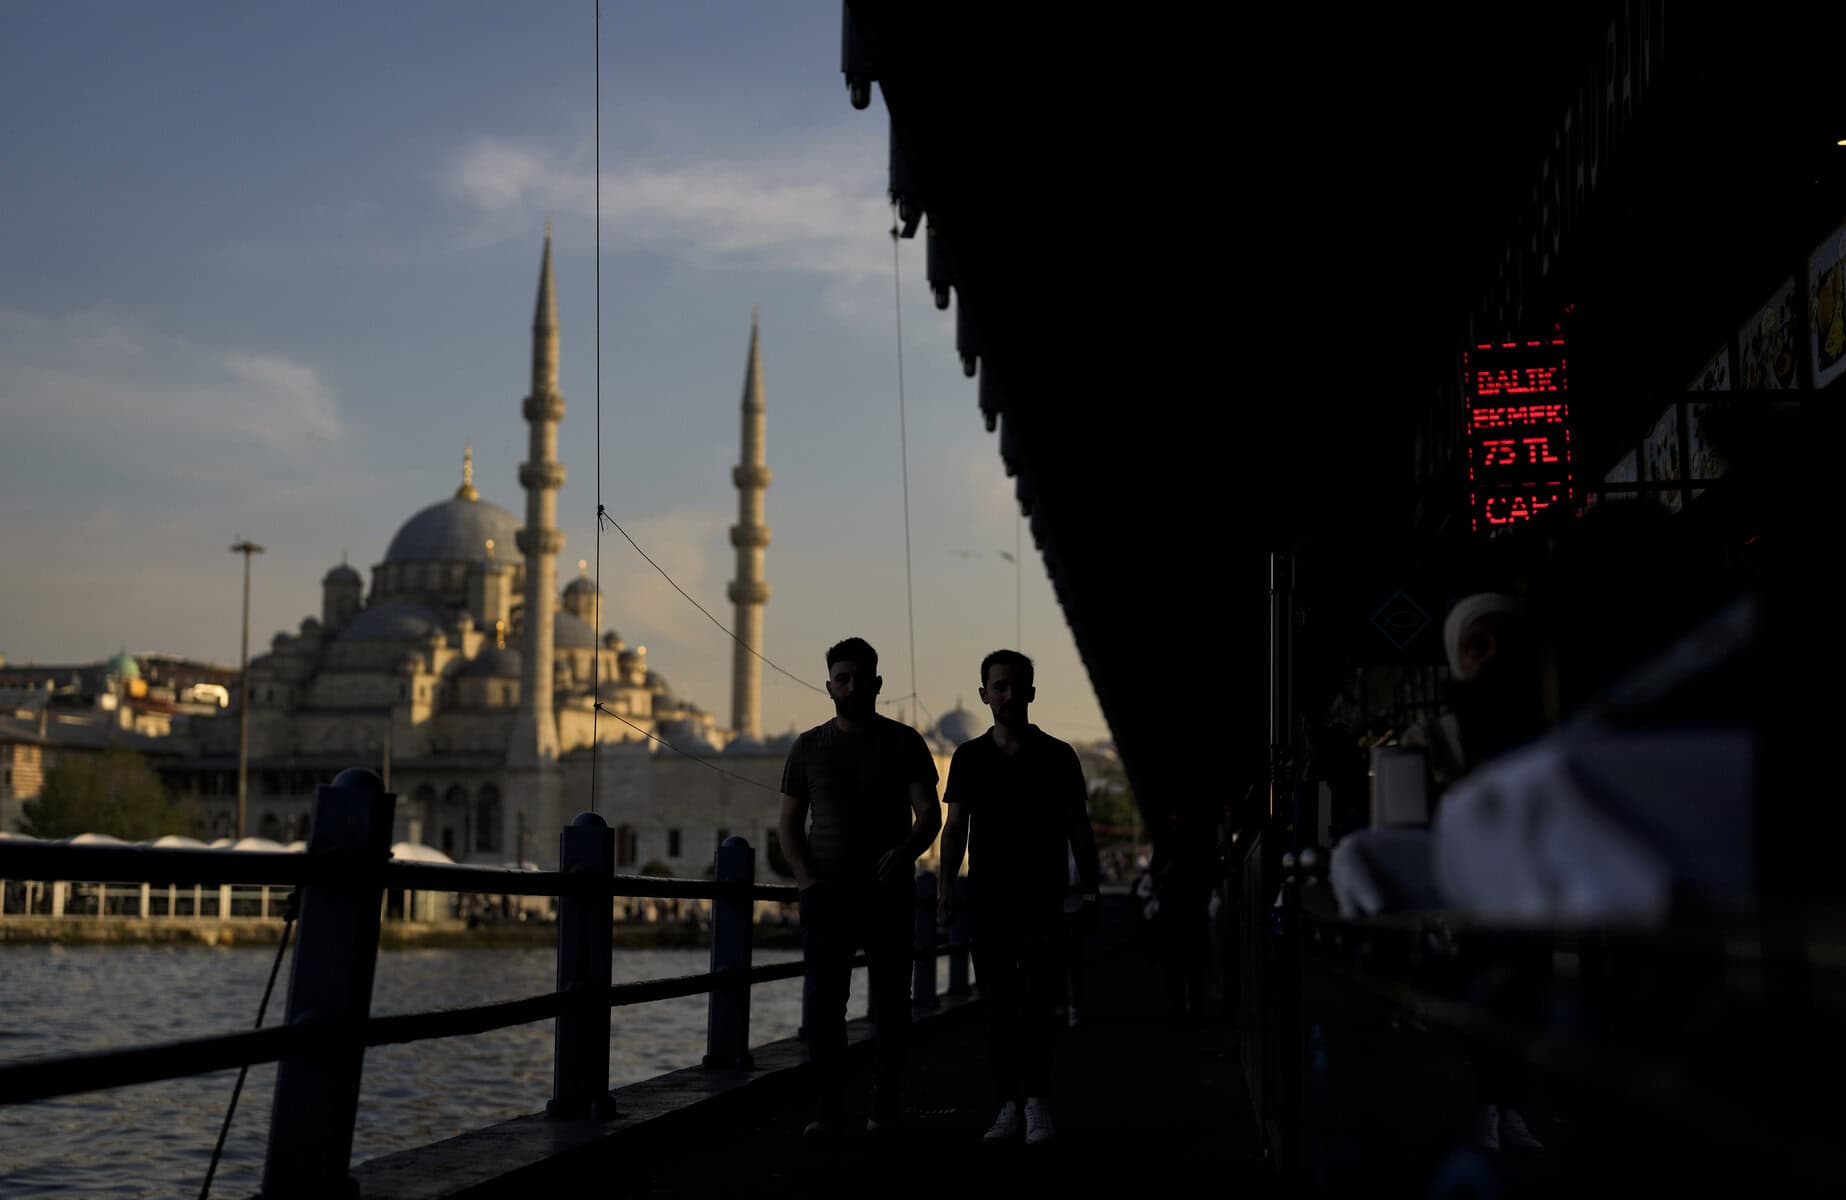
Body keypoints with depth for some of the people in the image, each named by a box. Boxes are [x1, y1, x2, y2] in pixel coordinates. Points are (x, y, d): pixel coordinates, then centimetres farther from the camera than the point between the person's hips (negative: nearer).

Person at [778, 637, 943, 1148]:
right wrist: (806, 878, -5)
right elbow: (790, 824, 12)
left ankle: (886, 1105, 13)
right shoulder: (808, 748, 9)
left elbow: (929, 813, -4)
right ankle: (828, 1110, -9)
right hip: (827, 894, 1)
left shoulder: (904, 743, 4)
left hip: (888, 892, 0)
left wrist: (905, 851, -25)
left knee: (890, 1000, 3)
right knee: (822, 999, -9)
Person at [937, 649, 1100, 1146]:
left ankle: (1037, 1100, -9)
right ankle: (1009, 1105, 9)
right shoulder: (969, 757, 9)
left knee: (1037, 995, -13)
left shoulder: (1057, 756, 5)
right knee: (996, 1003, 3)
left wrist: (1090, 889, 0)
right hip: (988, 895, 2)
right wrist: (946, 886, -4)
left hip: (1041, 895, -2)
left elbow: (1079, 829, 7)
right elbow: (955, 827, 7)